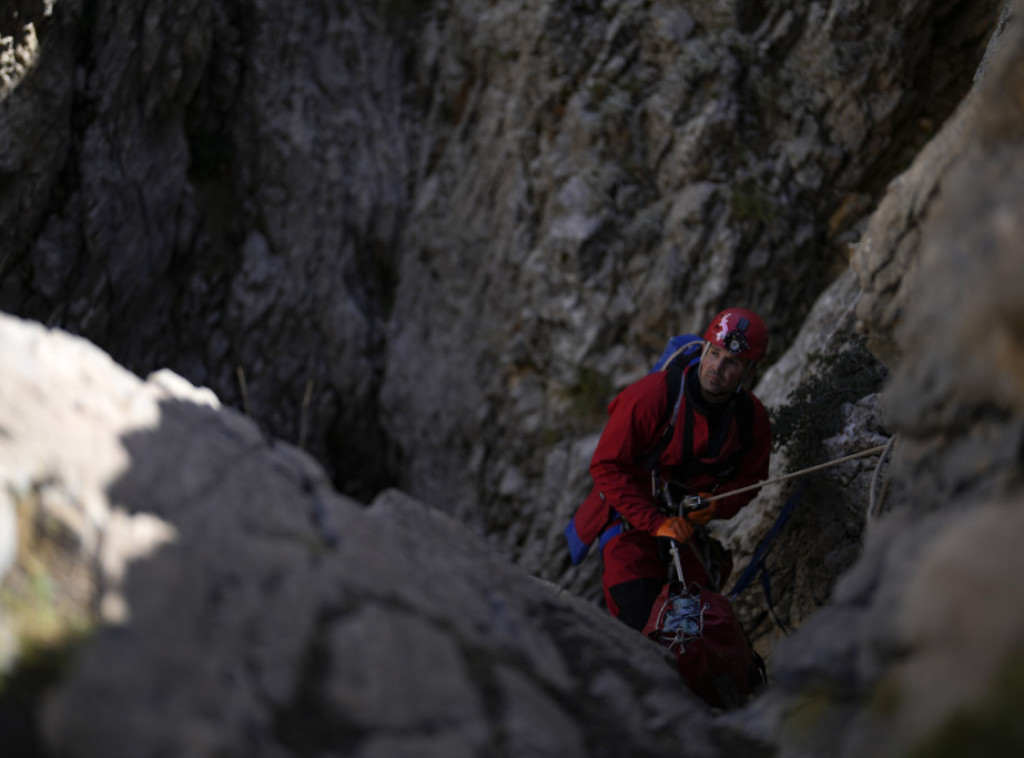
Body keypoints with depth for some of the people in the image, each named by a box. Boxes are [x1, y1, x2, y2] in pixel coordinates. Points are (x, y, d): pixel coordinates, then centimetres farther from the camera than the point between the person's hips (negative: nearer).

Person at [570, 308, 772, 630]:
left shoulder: (753, 419, -10)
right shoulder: (650, 395, -25)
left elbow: (748, 479, 4)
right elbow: (608, 466, -21)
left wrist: (715, 506, -18)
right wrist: (656, 522, -27)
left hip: (688, 524, 5)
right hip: (631, 515, -4)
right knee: (641, 618, -18)